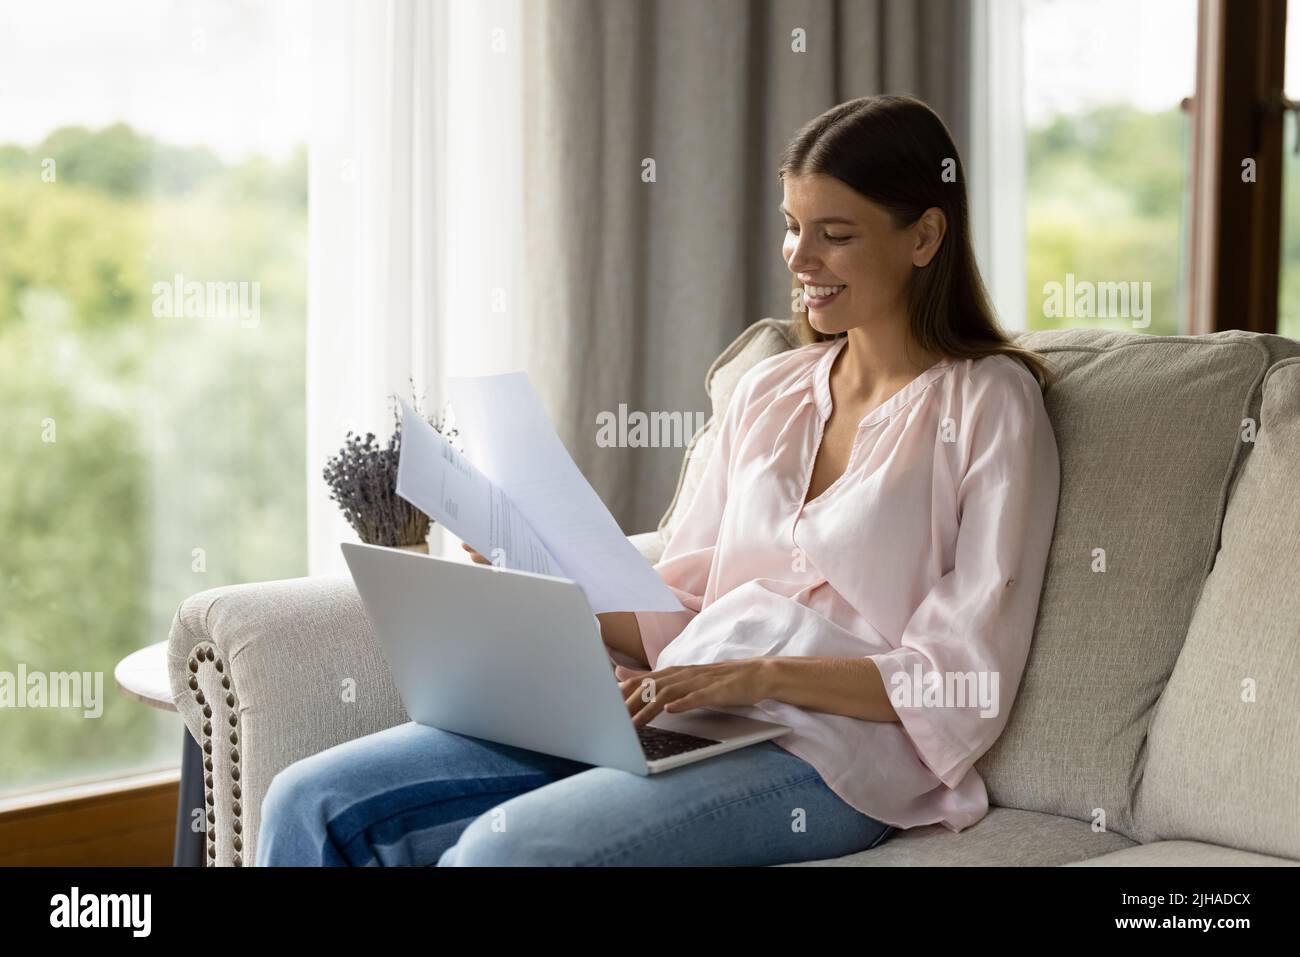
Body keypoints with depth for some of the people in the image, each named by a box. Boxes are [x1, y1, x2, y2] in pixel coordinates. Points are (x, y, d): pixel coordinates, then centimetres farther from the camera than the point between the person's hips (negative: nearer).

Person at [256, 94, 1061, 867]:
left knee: (503, 848, -32)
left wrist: (757, 675, -18)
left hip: (823, 756, -6)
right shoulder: (769, 392, 18)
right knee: (313, 804, -10)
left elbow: (967, 683, -7)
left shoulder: (991, 403, -1)